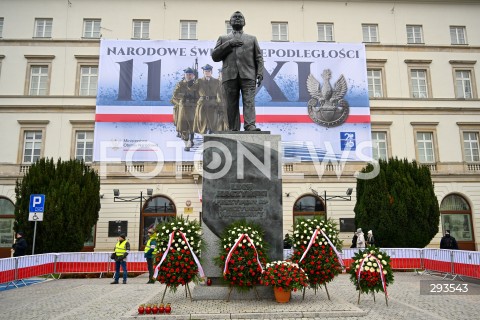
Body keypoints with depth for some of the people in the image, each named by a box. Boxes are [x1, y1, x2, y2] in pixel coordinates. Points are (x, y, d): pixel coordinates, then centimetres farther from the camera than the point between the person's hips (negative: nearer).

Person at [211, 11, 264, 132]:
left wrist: (260, 73, -1)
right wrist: (228, 44, 1)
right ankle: (233, 129, -4)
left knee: (249, 101, -16)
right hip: (230, 75, 1)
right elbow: (214, 56, 12)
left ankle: (250, 125, -25)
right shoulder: (223, 39, 25)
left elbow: (259, 58, 16)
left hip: (248, 75, 0)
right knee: (231, 104, -4)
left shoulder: (252, 39, 25)